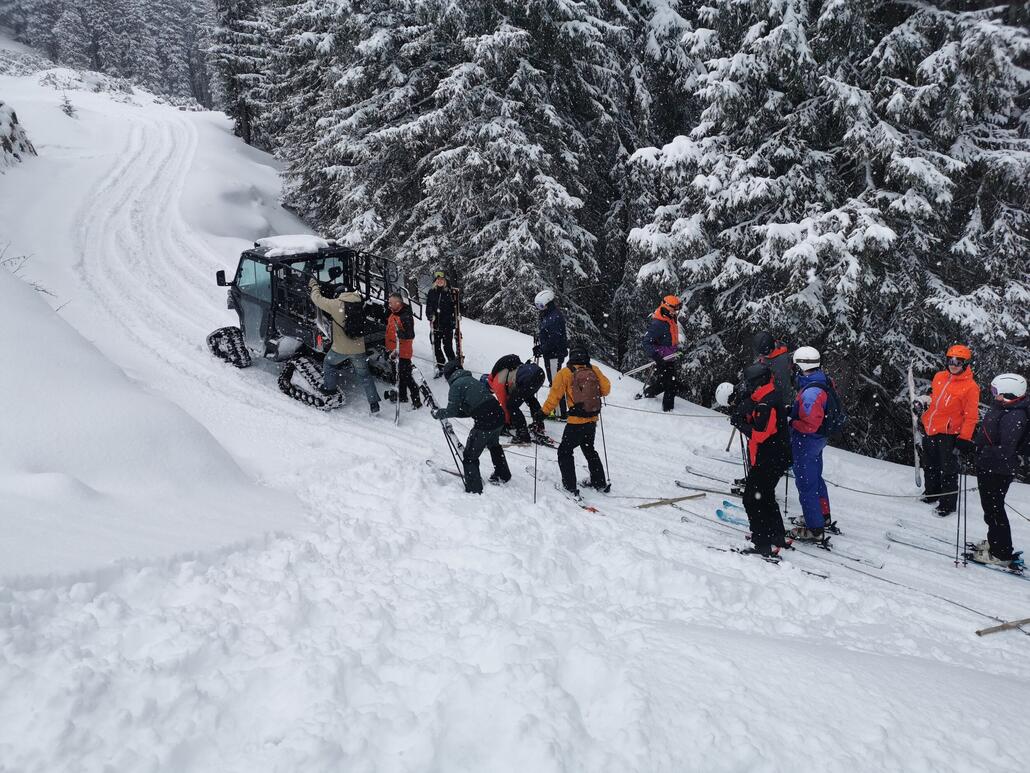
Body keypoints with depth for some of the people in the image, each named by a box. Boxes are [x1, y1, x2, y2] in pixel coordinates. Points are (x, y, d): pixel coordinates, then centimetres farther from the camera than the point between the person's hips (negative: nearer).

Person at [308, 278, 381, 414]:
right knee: (364, 375, 17)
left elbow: (317, 299, -3)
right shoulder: (360, 303, -6)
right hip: (359, 349, 3)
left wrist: (314, 286, 17)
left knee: (328, 364, 27)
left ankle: (330, 391, 28)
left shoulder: (336, 304, -16)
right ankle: (374, 404, 14)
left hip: (341, 348, -3)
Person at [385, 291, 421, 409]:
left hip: (403, 352, -10)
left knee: (406, 377, -6)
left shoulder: (406, 317, -23)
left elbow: (410, 335, -27)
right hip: (394, 351, 10)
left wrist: (401, 333, -42)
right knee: (398, 375, 22)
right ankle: (402, 395, 39)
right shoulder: (393, 314, 6)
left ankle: (416, 401, 0)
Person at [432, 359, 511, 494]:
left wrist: (438, 413, 9)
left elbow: (452, 411, -8)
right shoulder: (472, 380, 20)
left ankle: (474, 490, 6)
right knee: (494, 445, 36)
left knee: (470, 457, 6)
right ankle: (502, 475, 52)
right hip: (499, 417, 8)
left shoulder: (456, 385, -4)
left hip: (484, 423, -8)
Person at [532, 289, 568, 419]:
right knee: (553, 381, 18)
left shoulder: (555, 317, -21)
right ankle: (558, 408, 29)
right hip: (550, 353, 11)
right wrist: (539, 345, 8)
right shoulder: (547, 315, 12)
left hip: (555, 354, -11)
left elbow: (553, 340, -25)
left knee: (555, 383, -7)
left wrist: (541, 350, -20)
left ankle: (562, 413, -4)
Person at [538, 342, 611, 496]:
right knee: (589, 449, 25)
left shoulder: (565, 373, -9)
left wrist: (543, 412, -6)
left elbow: (555, 395, -12)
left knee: (564, 451, 9)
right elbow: (606, 388, 1)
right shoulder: (594, 370, 0)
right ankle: (599, 482, 31)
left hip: (576, 422, -5)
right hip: (592, 420, 5)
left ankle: (570, 487, 2)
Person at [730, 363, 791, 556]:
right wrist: (740, 415, -6)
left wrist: (739, 423, -16)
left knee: (753, 499, -6)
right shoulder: (763, 399, 9)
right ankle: (777, 537, 35)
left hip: (768, 461, -11)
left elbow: (759, 433, -27)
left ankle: (765, 544, -3)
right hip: (773, 459, 11)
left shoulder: (767, 404, -23)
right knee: (765, 497, 23)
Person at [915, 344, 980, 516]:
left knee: (948, 470, 0)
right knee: (930, 465, 21)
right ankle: (931, 493, 40)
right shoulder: (939, 377, 5)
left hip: (948, 433, -6)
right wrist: (920, 405, 11)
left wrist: (964, 438, -18)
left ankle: (948, 504, 12)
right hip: (929, 429, 6)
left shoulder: (970, 387, -13)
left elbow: (971, 416, -14)